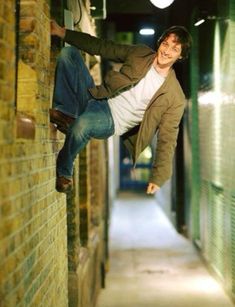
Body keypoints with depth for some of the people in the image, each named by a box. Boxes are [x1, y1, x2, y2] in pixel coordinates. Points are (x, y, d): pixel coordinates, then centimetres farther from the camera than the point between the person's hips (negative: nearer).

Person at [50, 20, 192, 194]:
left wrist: (158, 179, -19)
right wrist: (62, 33, 3)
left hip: (111, 122, -5)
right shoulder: (140, 53, 2)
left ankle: (64, 171, -12)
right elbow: (102, 47, 7)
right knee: (68, 53, -8)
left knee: (82, 125, -41)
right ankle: (67, 113, -15)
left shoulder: (175, 98, -11)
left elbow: (167, 139, -10)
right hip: (97, 98, 5)